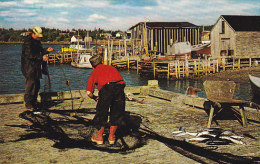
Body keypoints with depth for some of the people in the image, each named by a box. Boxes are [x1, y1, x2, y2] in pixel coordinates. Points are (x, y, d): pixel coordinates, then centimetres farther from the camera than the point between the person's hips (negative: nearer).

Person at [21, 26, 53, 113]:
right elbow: (31, 54, -24)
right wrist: (42, 57, -31)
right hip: (29, 68, -10)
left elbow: (39, 51, 25)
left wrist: (46, 50, 10)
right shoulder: (28, 42, -14)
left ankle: (33, 102, 22)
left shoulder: (37, 41, 17)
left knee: (36, 86, 12)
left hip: (36, 68, 10)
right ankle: (28, 103, -2)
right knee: (31, 85, -9)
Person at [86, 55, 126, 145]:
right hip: (119, 86, 3)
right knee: (117, 113, 17)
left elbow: (89, 92, 18)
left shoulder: (94, 72, 25)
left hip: (106, 87, -3)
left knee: (101, 112, 12)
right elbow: (123, 83, 28)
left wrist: (95, 98, 36)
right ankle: (111, 136, 25)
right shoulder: (111, 67, 34)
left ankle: (99, 136, 23)